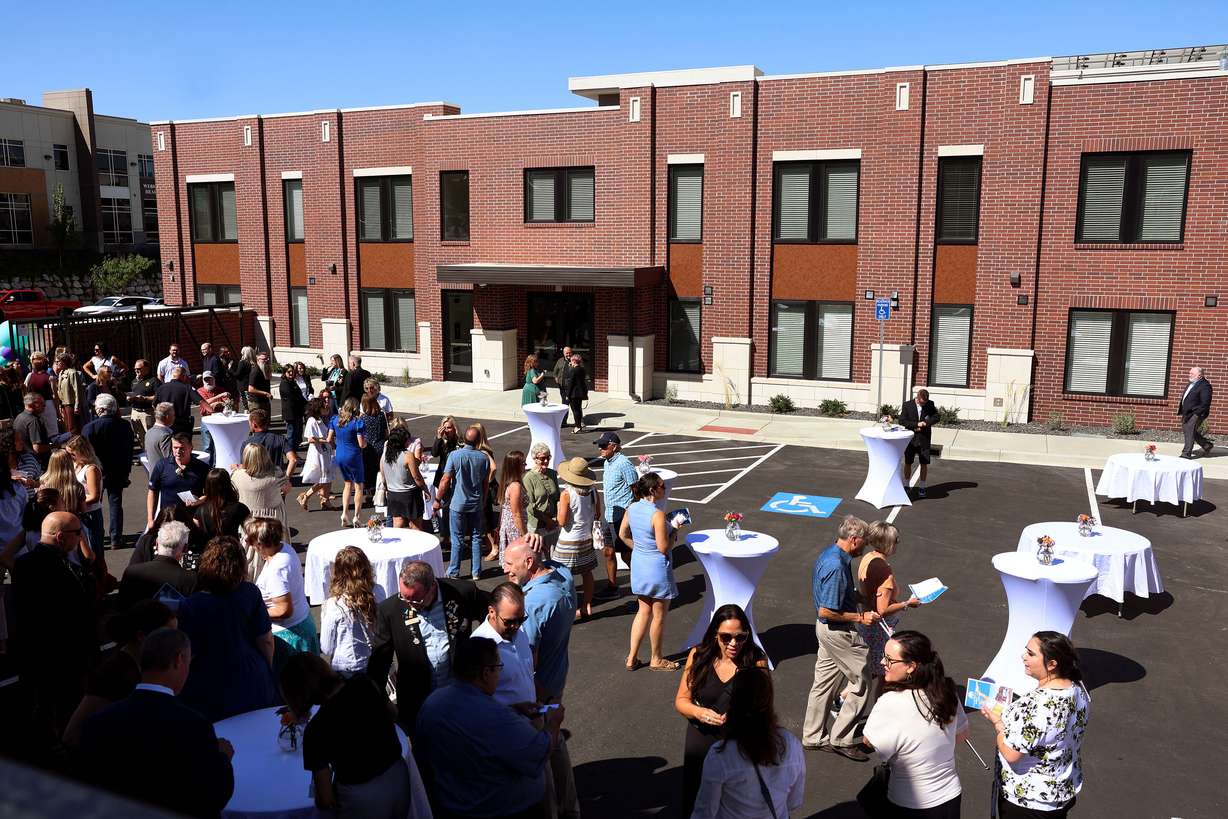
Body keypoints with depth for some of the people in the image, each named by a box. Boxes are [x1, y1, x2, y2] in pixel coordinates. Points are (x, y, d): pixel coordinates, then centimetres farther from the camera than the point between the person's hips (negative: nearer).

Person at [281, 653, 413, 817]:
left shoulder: (317, 728, -24)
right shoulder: (365, 684, -12)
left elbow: (325, 799, -17)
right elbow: (393, 714, 10)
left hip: (363, 799, -5)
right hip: (399, 775, 5)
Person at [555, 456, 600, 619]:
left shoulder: (566, 494, -20)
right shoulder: (593, 492, -5)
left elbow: (562, 521, -19)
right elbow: (598, 515, 6)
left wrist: (558, 506, -3)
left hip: (569, 540, -6)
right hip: (587, 538, 6)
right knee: (587, 573, 17)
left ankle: (573, 610, 10)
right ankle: (587, 606, 28)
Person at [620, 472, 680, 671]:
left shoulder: (632, 509, -3)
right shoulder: (658, 515, -25)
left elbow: (623, 534, 10)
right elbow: (664, 547, -22)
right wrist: (674, 532, -6)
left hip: (639, 564, 7)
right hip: (657, 567, -7)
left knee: (644, 611, 21)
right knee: (659, 616, 12)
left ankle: (632, 658, 25)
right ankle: (656, 659, 28)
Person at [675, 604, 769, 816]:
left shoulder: (757, 661, -14)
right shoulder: (699, 655, -8)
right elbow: (681, 700, -1)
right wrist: (699, 712, -20)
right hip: (700, 741, 2)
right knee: (694, 805, 18)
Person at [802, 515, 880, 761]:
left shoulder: (828, 554, 4)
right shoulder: (836, 566, -27)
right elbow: (826, 611, -27)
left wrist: (859, 597, 14)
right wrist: (859, 617, -19)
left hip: (827, 630, 10)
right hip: (838, 632, -10)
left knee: (824, 681, 17)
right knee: (862, 682, 2)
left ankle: (814, 736, 28)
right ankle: (842, 738, 10)